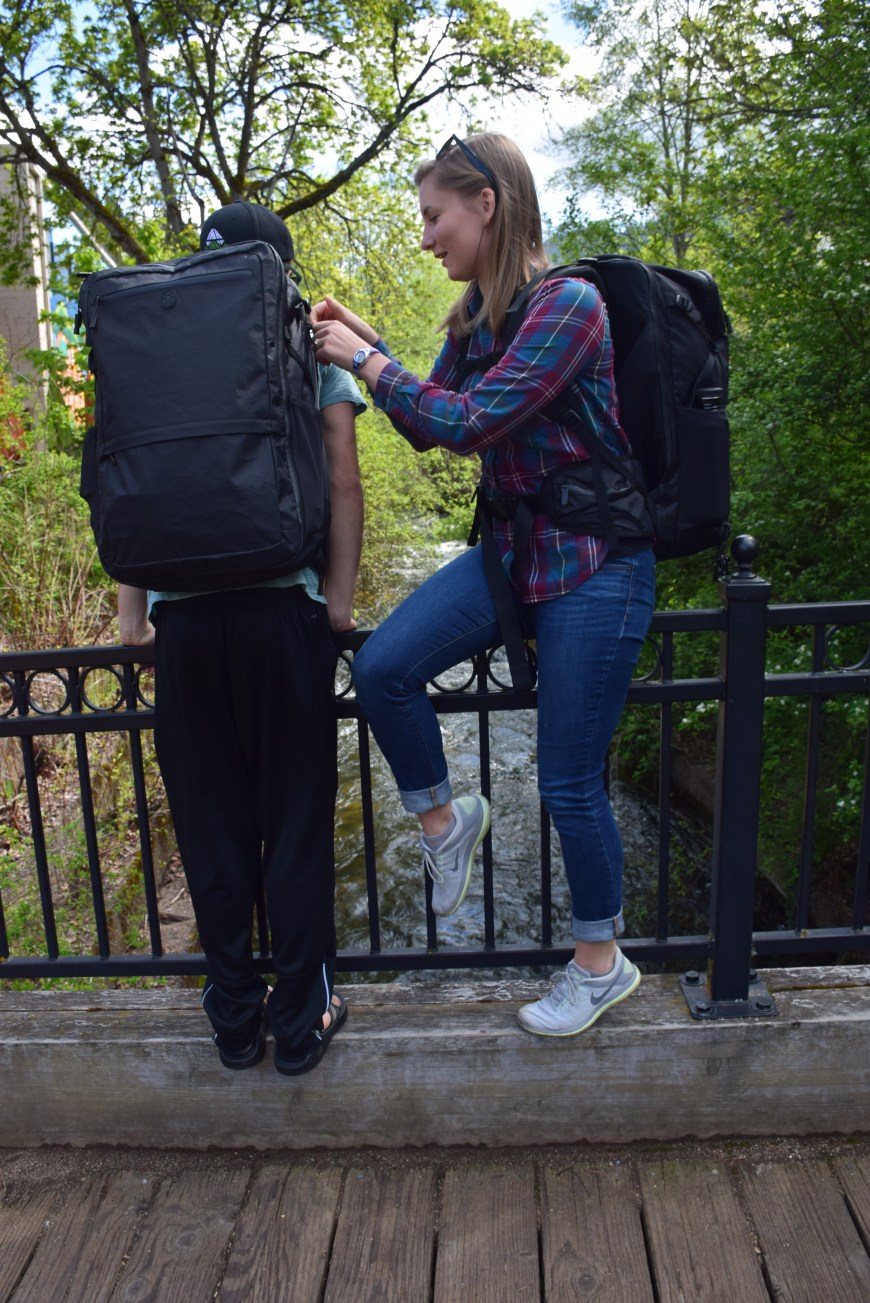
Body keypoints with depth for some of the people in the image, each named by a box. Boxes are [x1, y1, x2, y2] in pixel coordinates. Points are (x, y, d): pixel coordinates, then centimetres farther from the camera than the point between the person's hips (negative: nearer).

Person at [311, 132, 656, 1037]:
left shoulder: (568, 303, -17)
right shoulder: (473, 316, 9)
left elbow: (468, 421, -22)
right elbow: (429, 427, 15)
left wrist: (364, 359, -11)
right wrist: (366, 344, 5)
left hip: (593, 563, -7)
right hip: (511, 548, 7)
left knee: (570, 785, 1)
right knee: (381, 666, -14)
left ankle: (601, 965, 25)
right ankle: (443, 818, 13)